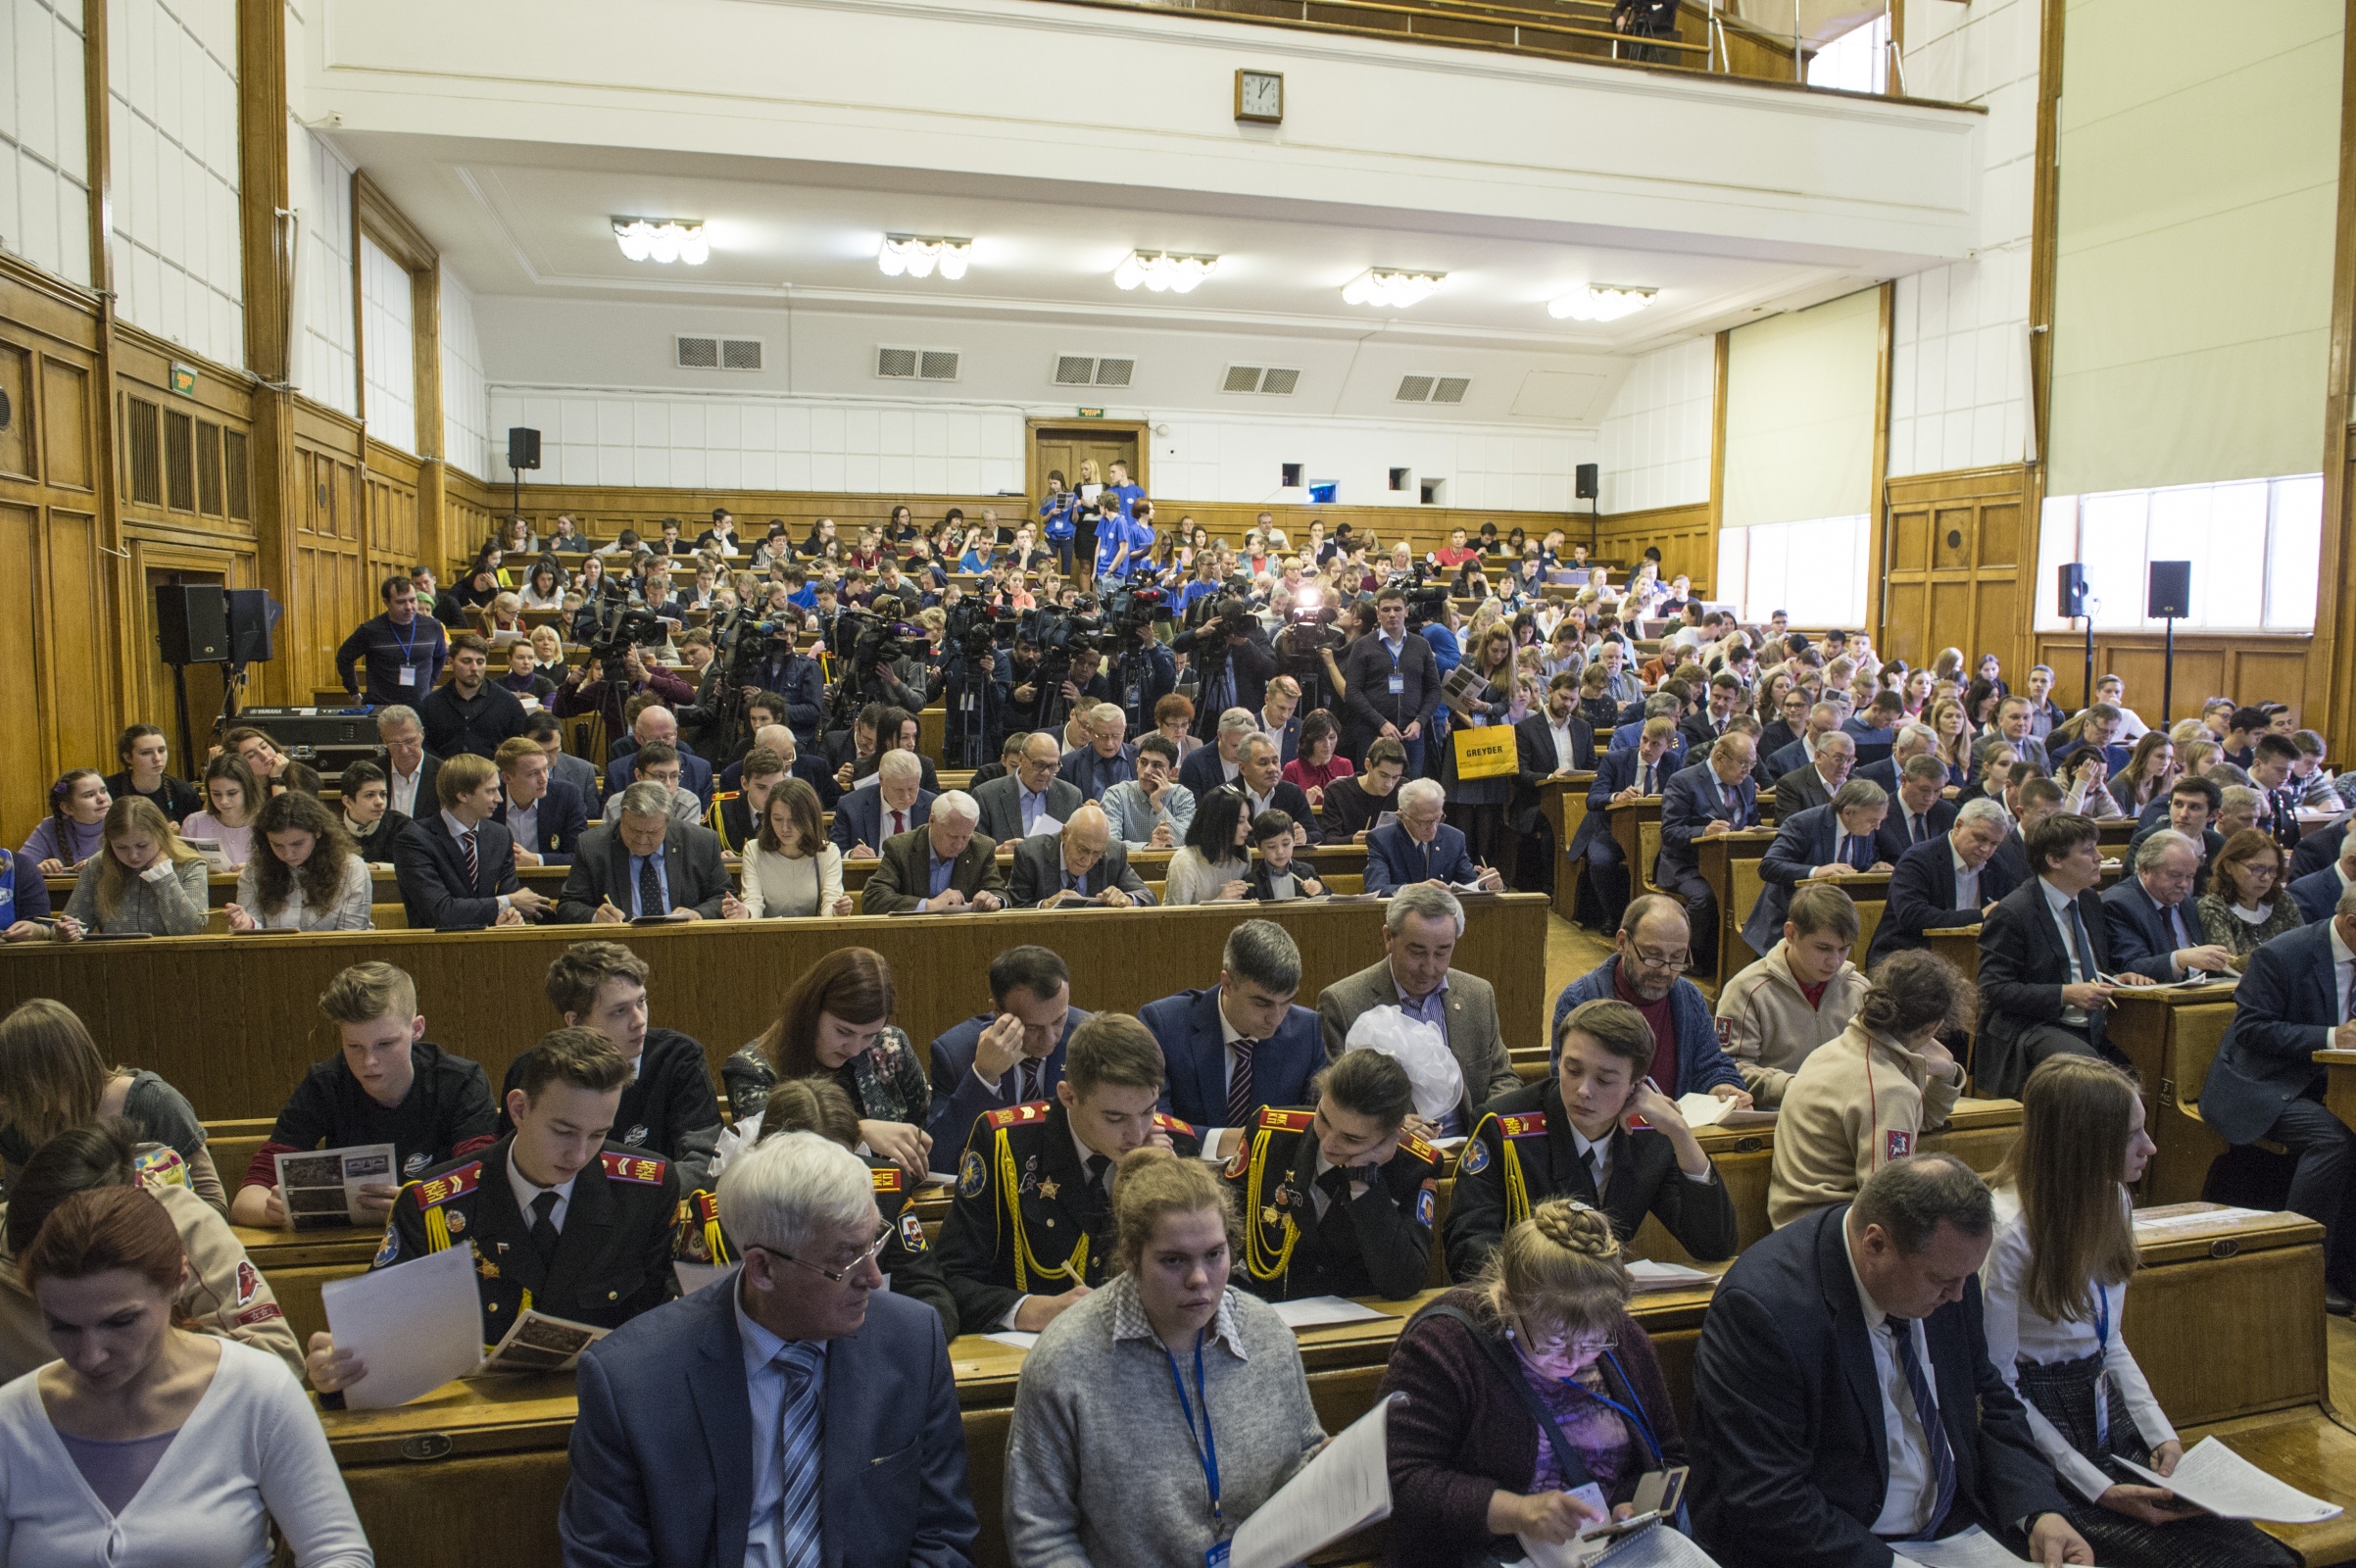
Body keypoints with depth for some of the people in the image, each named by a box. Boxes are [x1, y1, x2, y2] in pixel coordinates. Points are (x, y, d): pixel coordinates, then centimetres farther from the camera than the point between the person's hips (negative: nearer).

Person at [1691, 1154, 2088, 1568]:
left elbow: (1991, 1406, 11)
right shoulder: (1761, 1306, -25)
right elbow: (1765, 1503, -25)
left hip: (1958, 1529, 6)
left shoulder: (1943, 1264, -3)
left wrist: (2038, 1511, -4)